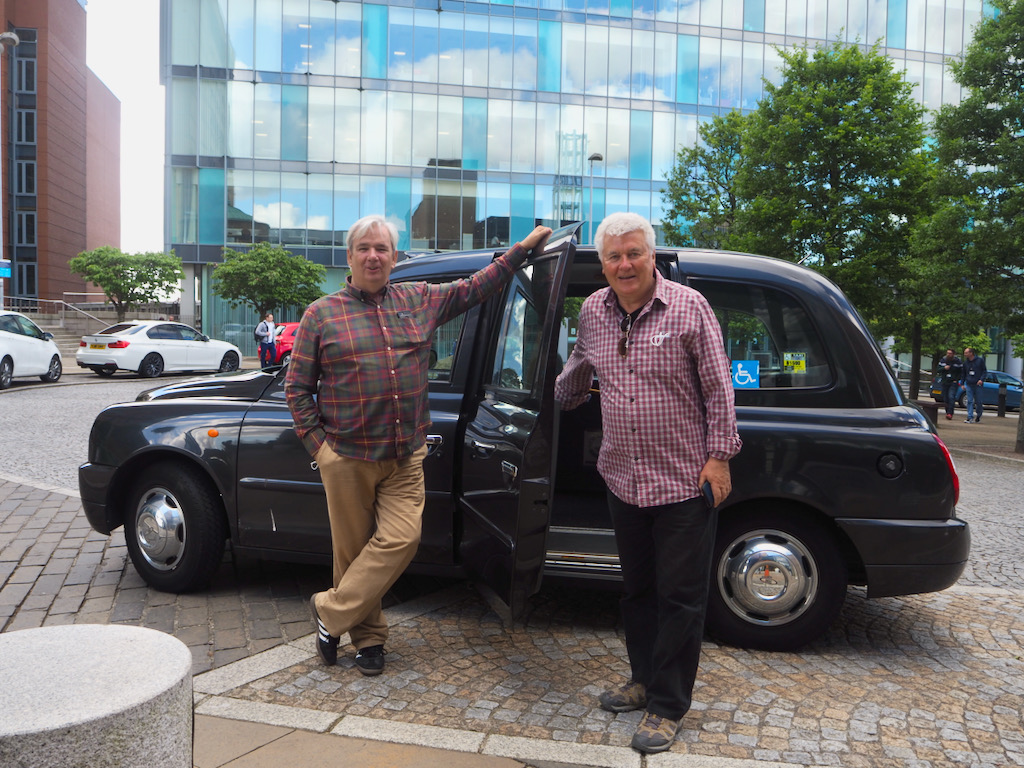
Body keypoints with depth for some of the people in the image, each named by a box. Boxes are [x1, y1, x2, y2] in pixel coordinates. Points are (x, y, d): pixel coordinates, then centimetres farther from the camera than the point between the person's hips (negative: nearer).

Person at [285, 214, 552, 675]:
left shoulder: (420, 300, 10)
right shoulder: (321, 314, 3)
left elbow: (474, 288, 18)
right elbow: (297, 386, 4)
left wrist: (522, 248, 14)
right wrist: (316, 443, -5)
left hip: (406, 457, 2)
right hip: (347, 457, -2)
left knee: (400, 538, -9)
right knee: (354, 548, 6)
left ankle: (331, 613, 8)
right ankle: (368, 636, 24)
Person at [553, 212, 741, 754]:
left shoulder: (688, 307, -9)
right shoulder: (593, 312, 4)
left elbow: (717, 386, -6)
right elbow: (577, 372, 24)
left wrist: (719, 454, -9)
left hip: (684, 481, -4)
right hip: (623, 480, 5)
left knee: (680, 597, 3)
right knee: (637, 588, 18)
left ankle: (667, 707, 17)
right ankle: (644, 679, 36)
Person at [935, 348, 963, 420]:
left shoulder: (958, 362, -2)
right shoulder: (942, 360, 6)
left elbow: (961, 372, 3)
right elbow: (937, 370, 6)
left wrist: (956, 380, -8)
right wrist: (944, 368, -13)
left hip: (953, 383, -4)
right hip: (944, 382, 4)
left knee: (951, 397, -17)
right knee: (945, 399, 5)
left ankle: (950, 413, -21)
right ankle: (947, 412, 17)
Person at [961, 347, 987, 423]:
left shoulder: (979, 360, -2)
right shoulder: (965, 362, 9)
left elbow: (984, 371, 1)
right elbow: (963, 374, 16)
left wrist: (981, 379, -13)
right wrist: (962, 383, 10)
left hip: (978, 384, -2)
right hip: (969, 384, 2)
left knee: (978, 401, 5)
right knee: (970, 401, -4)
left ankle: (978, 415, 24)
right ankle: (969, 417, -5)